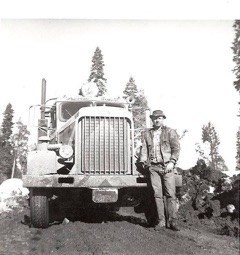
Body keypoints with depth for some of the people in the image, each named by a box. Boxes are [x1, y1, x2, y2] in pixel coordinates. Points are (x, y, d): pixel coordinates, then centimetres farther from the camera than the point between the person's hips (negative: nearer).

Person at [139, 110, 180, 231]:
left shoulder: (170, 132, 8)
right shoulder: (146, 133, 16)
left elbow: (176, 148, 2)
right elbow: (144, 149, 12)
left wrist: (172, 162, -9)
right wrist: (143, 161, -2)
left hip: (166, 166, -2)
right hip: (153, 167, 2)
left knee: (170, 194, -4)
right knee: (157, 194, 1)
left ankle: (173, 221, 2)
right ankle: (161, 221, 8)